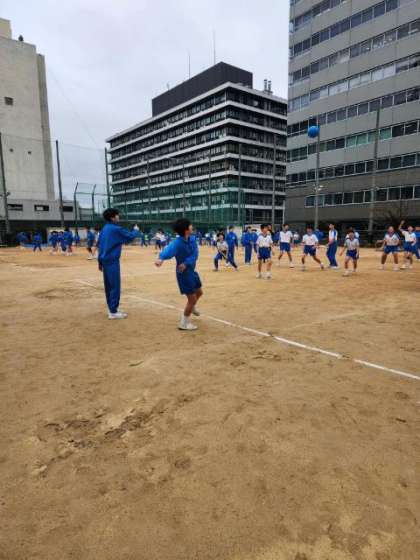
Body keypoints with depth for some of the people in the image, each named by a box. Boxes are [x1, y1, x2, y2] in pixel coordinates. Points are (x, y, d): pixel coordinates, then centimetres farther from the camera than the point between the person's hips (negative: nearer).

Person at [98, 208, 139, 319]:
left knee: (108, 285, 13)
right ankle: (113, 312, -1)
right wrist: (136, 230, 13)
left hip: (104, 260, 9)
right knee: (115, 286, -4)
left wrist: (100, 261, 19)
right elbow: (130, 236, -8)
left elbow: (100, 245, 14)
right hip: (112, 261, -9)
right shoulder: (116, 229, -13)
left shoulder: (104, 229, 12)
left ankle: (112, 309, 22)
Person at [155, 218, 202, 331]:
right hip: (183, 273, -8)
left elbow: (195, 254, -13)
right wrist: (161, 258, -69)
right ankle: (184, 324, 12)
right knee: (192, 299, -4)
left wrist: (186, 263, -31)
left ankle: (192, 308, 55)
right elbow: (169, 250, -48)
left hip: (191, 271, 8)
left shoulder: (192, 239, -7)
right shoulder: (177, 243, -28)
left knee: (199, 292, 25)